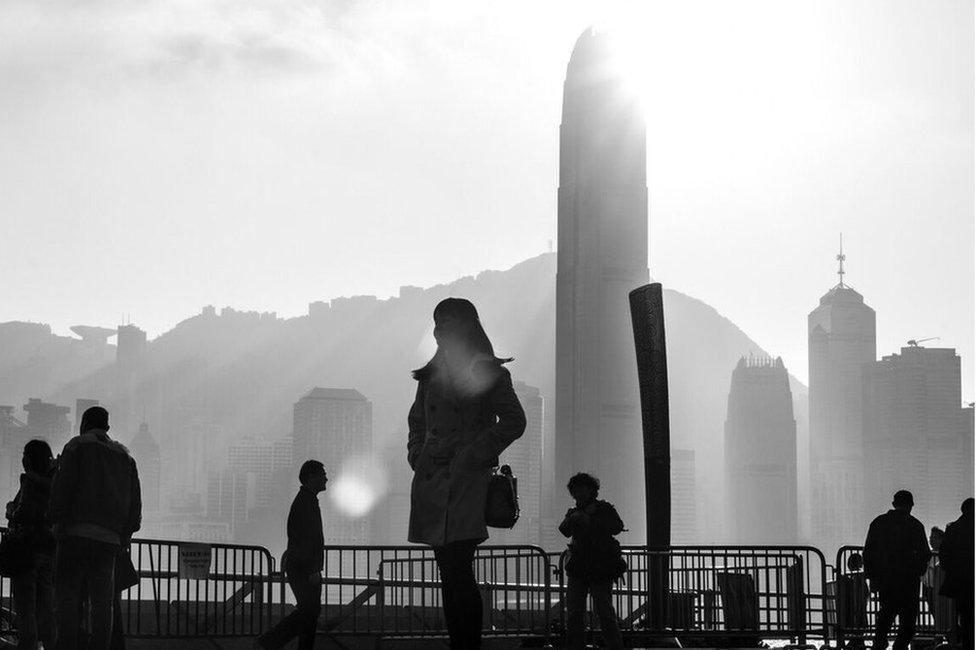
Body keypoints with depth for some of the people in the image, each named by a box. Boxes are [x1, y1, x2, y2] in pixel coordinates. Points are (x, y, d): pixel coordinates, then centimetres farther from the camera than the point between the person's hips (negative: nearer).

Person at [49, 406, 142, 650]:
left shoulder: (77, 447, 5)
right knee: (102, 605, 5)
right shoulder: (124, 456, 20)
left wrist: (57, 523, -2)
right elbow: (135, 504, 15)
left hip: (76, 532, -4)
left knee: (69, 602, -6)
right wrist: (124, 535, 19)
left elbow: (61, 490, -7)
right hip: (109, 540, 4)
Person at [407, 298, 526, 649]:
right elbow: (417, 421, 27)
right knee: (449, 574, 7)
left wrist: (478, 453, -10)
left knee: (459, 571, -14)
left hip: (467, 477, -6)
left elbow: (514, 420, -5)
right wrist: (417, 455, 10)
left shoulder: (488, 373, -1)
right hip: (432, 481, 6)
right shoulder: (430, 375, 16)